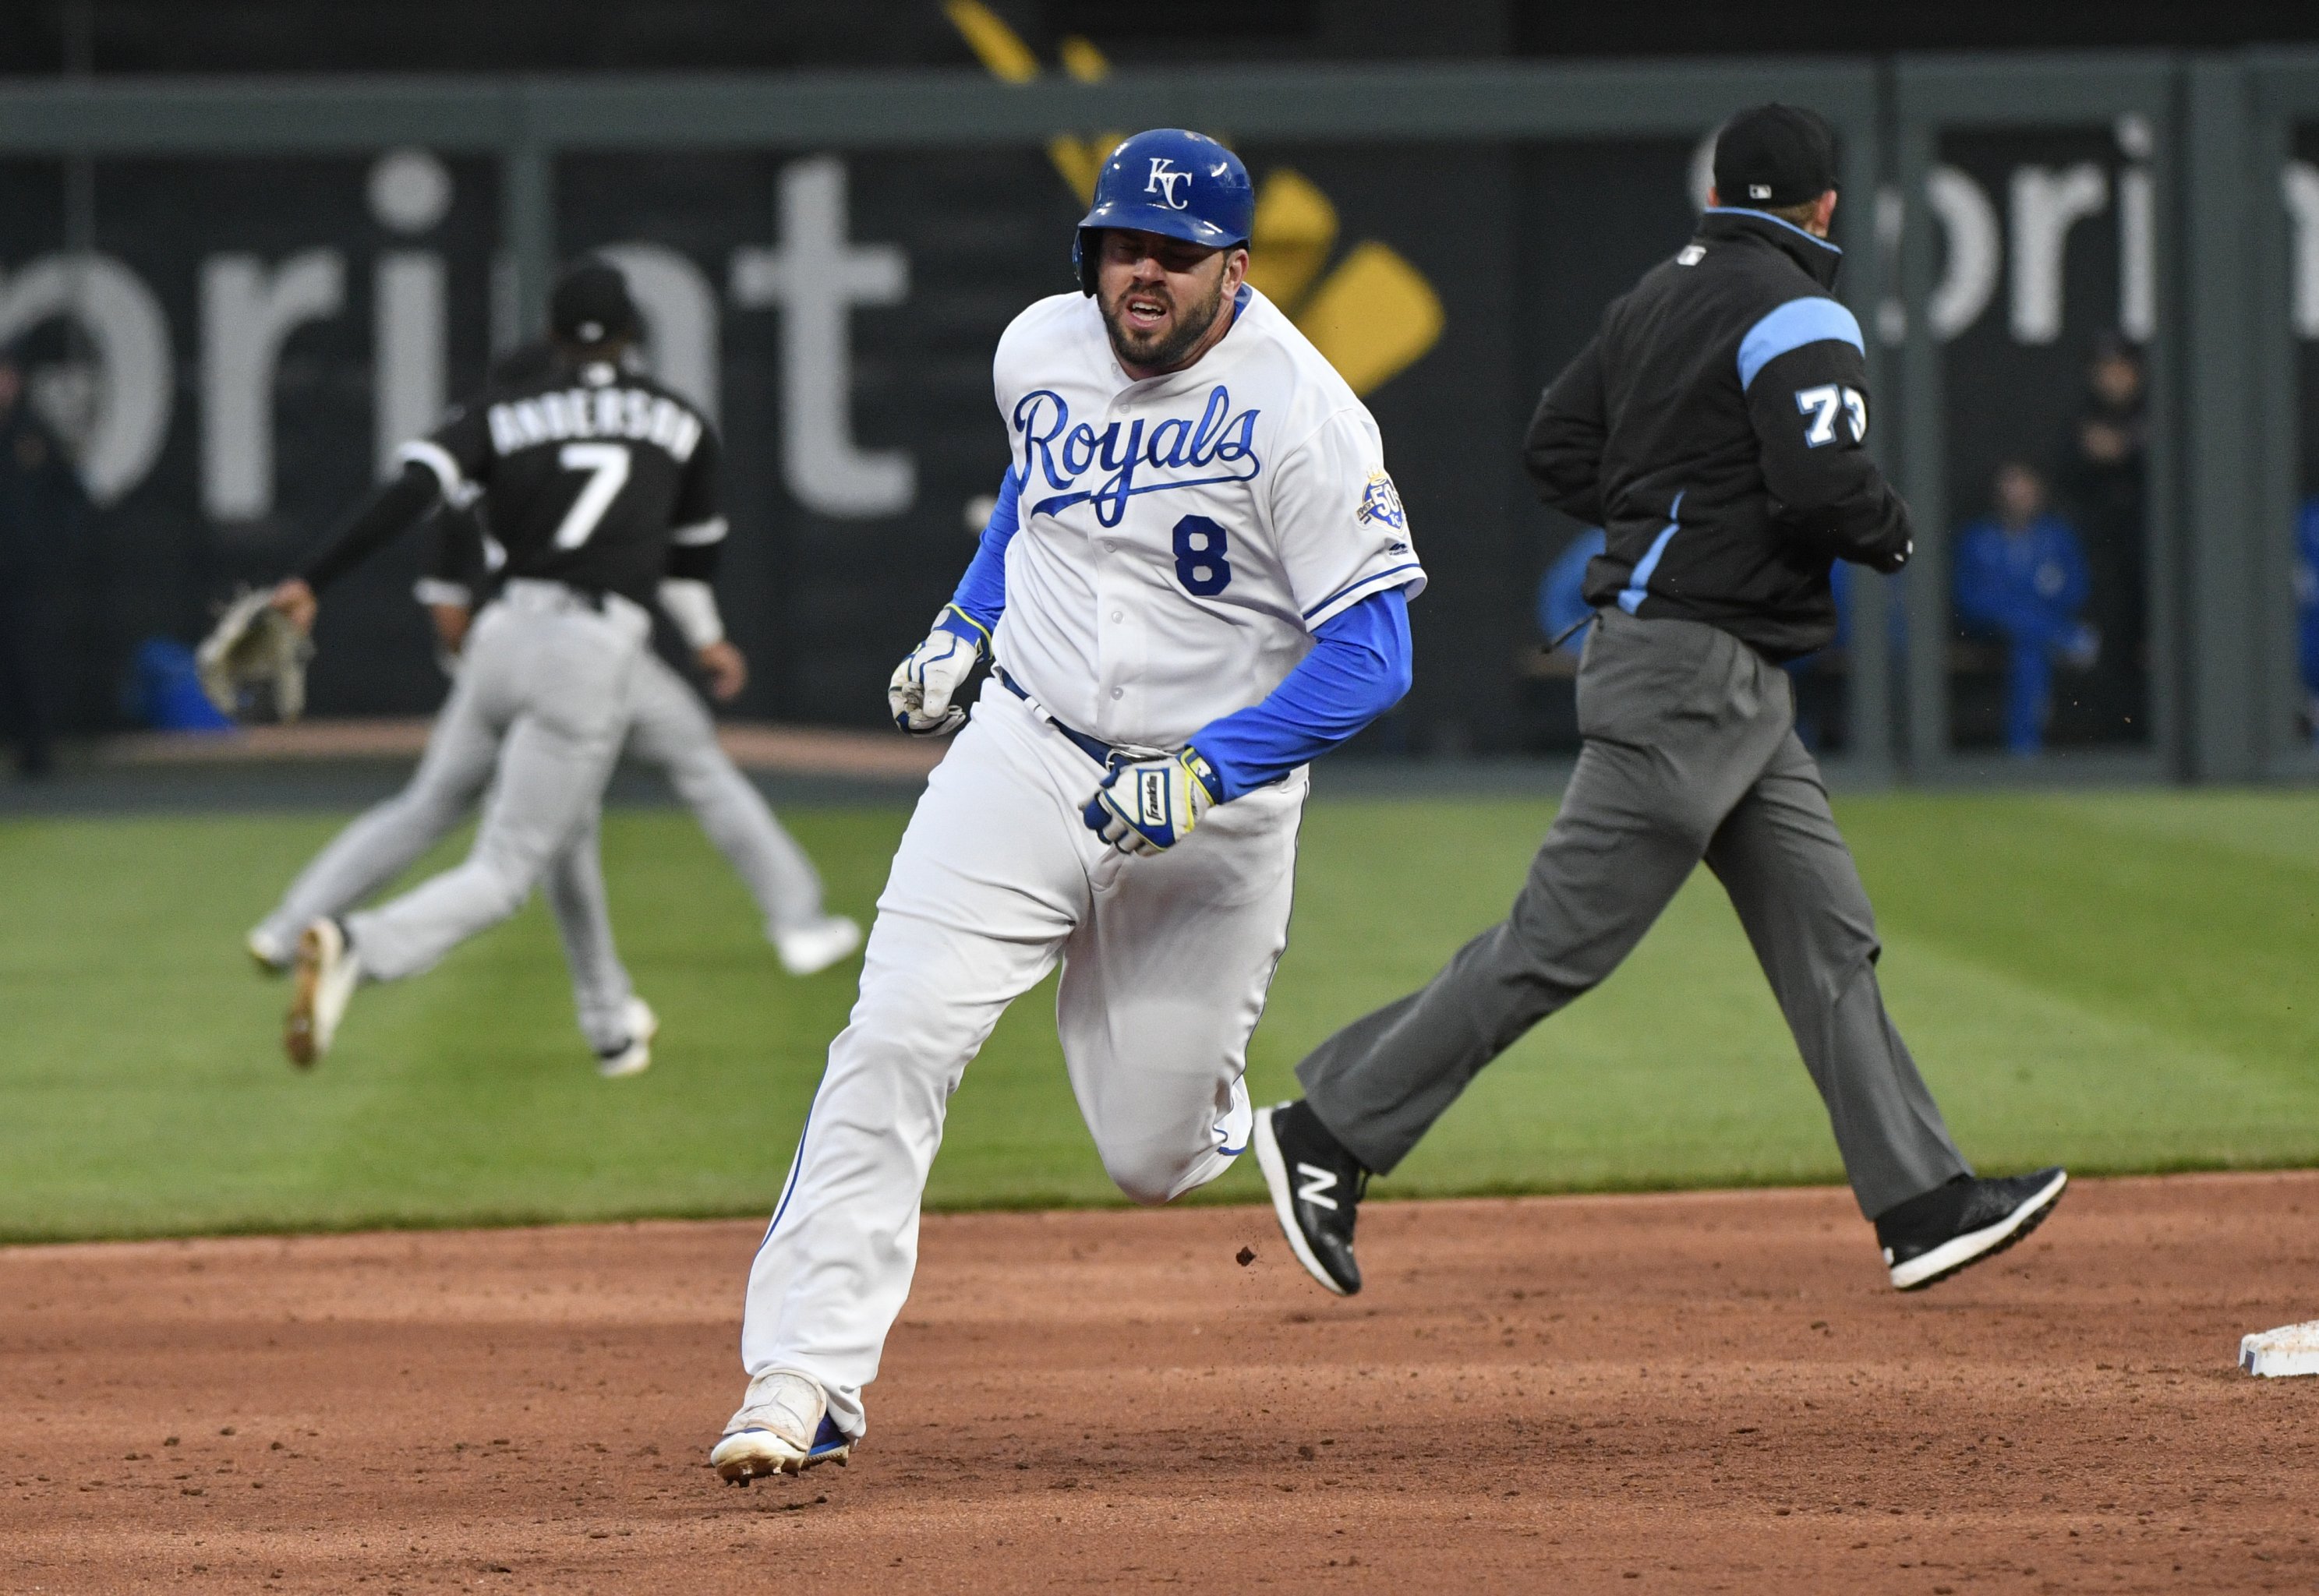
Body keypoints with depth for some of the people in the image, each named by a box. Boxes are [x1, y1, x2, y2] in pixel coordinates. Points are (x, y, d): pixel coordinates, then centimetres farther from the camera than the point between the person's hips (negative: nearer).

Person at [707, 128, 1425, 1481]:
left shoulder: (1303, 415, -18)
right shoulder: (1041, 350, -1)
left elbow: (1373, 656, -20)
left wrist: (1206, 773, -29)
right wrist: (962, 624, 16)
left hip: (1215, 803, -3)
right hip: (1023, 759, 3)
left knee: (1155, 1160, 4)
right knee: (896, 1044, -17)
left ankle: (1225, 1104, 43)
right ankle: (806, 1379, -18)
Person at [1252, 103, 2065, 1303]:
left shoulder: (1657, 296, 14)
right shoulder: (1794, 313, -12)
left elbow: (1557, 453, 17)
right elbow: (1826, 485, -24)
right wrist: (1892, 535, -4)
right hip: (1696, 669, -10)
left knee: (1827, 936, 8)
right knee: (1561, 937, -9)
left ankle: (1922, 1204, 6)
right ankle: (1329, 1134, -6)